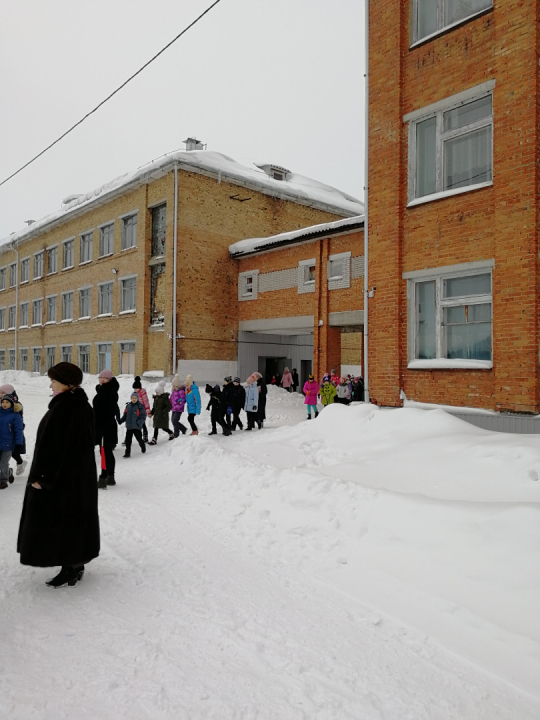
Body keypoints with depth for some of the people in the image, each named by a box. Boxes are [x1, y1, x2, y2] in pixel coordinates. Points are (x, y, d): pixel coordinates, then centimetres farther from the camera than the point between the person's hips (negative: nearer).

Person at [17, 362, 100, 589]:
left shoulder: (61, 408, -22)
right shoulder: (84, 406, 5)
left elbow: (49, 445, -23)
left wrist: (37, 475, -16)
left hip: (60, 475, -9)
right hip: (82, 474, 9)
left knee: (58, 520, 3)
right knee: (77, 518, 17)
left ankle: (70, 569, 10)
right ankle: (77, 563, 28)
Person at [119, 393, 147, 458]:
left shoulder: (140, 406, -9)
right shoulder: (128, 406, 7)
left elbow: (143, 416, -10)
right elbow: (125, 415, 13)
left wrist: (139, 423, -21)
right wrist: (121, 420, -1)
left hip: (137, 427, -4)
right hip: (129, 427, 4)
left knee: (139, 438, 10)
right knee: (128, 440, 1)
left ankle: (143, 447, 36)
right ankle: (127, 452, 7)